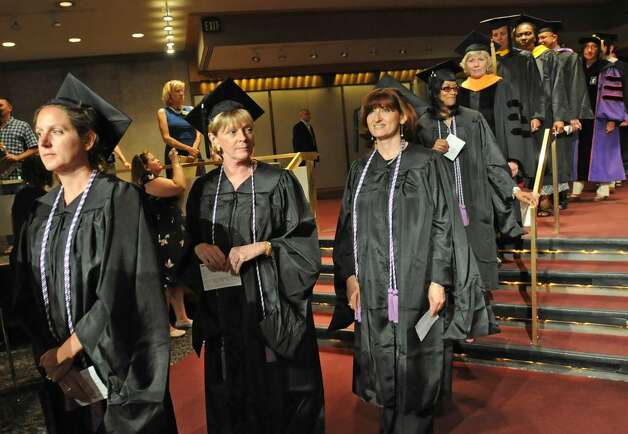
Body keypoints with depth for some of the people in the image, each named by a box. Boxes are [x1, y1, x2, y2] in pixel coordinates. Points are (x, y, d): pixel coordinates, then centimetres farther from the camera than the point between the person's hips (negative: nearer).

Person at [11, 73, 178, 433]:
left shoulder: (119, 199, -13)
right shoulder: (41, 213, 6)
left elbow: (119, 292, -18)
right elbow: (28, 298, 5)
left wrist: (65, 353, -12)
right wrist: (48, 356, -9)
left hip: (116, 368, -5)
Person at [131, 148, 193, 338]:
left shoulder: (156, 180, 15)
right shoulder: (148, 181, -17)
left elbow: (176, 189, 20)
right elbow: (179, 186, -27)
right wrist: (175, 161, -17)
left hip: (173, 236, 11)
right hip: (164, 239, -11)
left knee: (177, 278, 17)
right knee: (165, 281, -3)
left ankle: (182, 318, 28)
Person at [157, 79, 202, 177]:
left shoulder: (191, 110, 14)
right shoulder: (163, 112, 6)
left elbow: (199, 133, 5)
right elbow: (166, 138, -5)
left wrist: (194, 149, -13)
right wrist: (188, 148, -15)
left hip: (194, 155, 2)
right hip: (175, 155, -2)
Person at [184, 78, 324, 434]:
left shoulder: (279, 181, -3)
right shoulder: (203, 189, 7)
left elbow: (305, 241, -6)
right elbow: (189, 242, 13)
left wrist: (261, 247, -18)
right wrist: (199, 248, -8)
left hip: (273, 306, -3)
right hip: (224, 309, 3)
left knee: (282, 396, 6)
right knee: (233, 398, 12)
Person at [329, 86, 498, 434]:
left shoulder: (426, 163, -1)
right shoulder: (360, 170, 11)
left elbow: (443, 223, -5)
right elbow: (347, 228, 12)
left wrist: (439, 279, -12)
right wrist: (349, 276, 2)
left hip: (415, 285, -4)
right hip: (372, 290, 4)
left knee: (414, 374, 3)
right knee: (384, 374, 11)